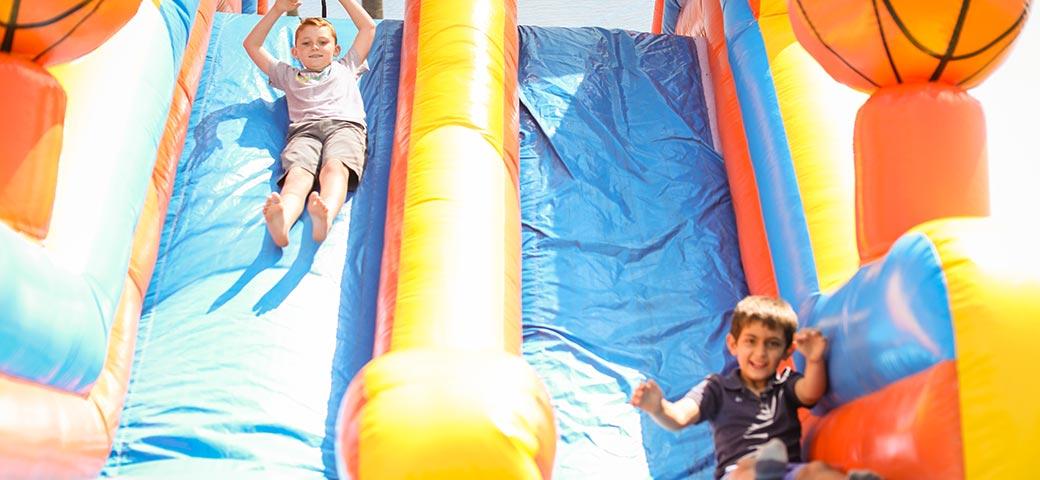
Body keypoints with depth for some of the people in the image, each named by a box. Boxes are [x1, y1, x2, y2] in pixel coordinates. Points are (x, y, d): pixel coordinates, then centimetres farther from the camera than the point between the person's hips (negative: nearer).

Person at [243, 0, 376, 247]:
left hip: (345, 125, 0)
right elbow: (251, 45, 42)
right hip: (303, 129, 1)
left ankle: (325, 216, -69)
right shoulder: (288, 75, 40)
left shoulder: (345, 68, 40)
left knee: (335, 166, -37)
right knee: (298, 173, -35)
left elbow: (368, 27, 44)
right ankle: (281, 221, -66)